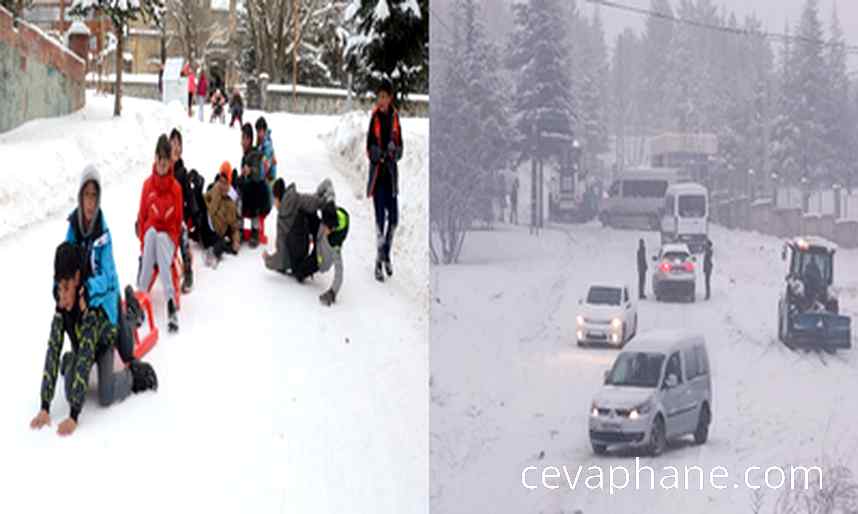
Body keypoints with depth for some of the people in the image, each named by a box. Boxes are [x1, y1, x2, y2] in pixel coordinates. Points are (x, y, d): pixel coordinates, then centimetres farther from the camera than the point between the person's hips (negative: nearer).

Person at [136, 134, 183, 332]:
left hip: (168, 238, -1)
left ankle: (171, 304, -49)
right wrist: (143, 242, -2)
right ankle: (140, 295, -40)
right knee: (152, 233, -35)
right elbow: (142, 216, 8)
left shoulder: (176, 187, 1)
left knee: (160, 238, -36)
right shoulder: (148, 184, 4)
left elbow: (178, 220, 6)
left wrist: (174, 243, -4)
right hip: (150, 234, 1)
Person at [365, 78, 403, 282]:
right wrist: (379, 154, -23)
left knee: (393, 216, 5)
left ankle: (387, 254, 26)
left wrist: (395, 151, -14)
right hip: (377, 172, -4)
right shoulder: (375, 117, -5)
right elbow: (369, 149, -5)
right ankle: (379, 261, 2)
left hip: (391, 172, 4)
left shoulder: (394, 117, 5)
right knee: (380, 217, -7)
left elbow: (400, 146, 8)